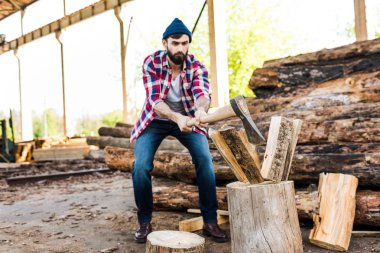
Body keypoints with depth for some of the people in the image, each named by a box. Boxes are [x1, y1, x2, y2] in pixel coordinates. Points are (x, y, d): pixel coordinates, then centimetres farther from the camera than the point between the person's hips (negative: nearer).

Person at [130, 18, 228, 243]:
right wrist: (177, 118, -49)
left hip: (188, 118, 1)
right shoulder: (151, 62, -20)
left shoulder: (197, 67, -18)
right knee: (141, 166, -16)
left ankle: (210, 222, -3)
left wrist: (201, 109, -62)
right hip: (155, 120, 0)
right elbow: (154, 100, -30)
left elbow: (202, 94, -37)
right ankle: (145, 222, 4)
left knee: (205, 161, -17)